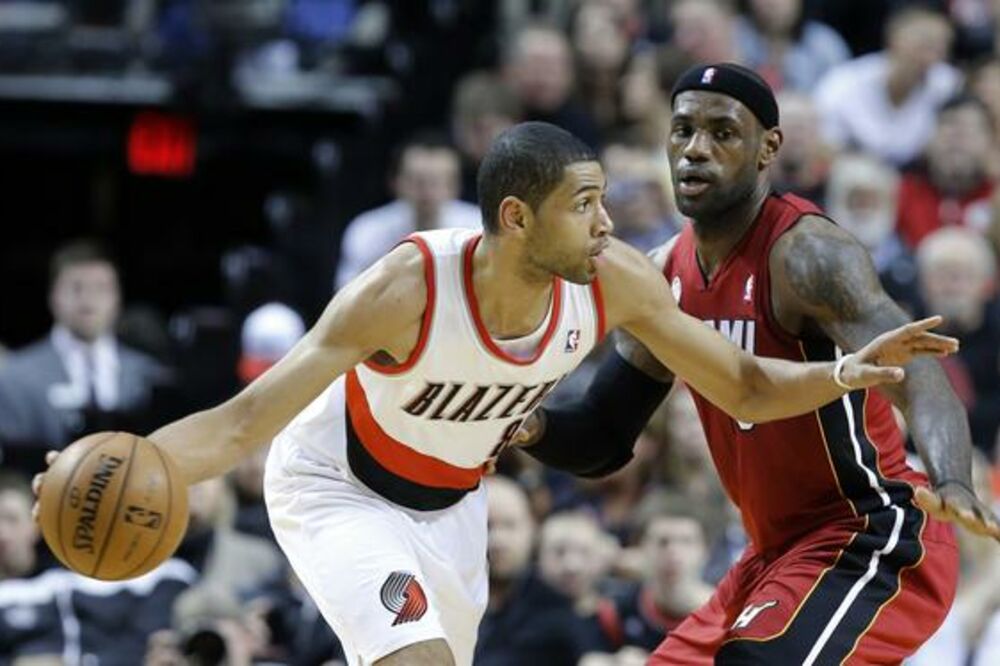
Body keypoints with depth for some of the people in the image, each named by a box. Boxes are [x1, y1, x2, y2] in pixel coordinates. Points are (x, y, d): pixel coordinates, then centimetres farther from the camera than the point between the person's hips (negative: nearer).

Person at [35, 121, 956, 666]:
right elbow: (243, 423, -37)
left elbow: (747, 389, -10)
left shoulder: (614, 281, -23)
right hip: (335, 489, -6)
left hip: (450, 500, 6)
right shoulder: (406, 291, -37)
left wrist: (845, 373, -30)